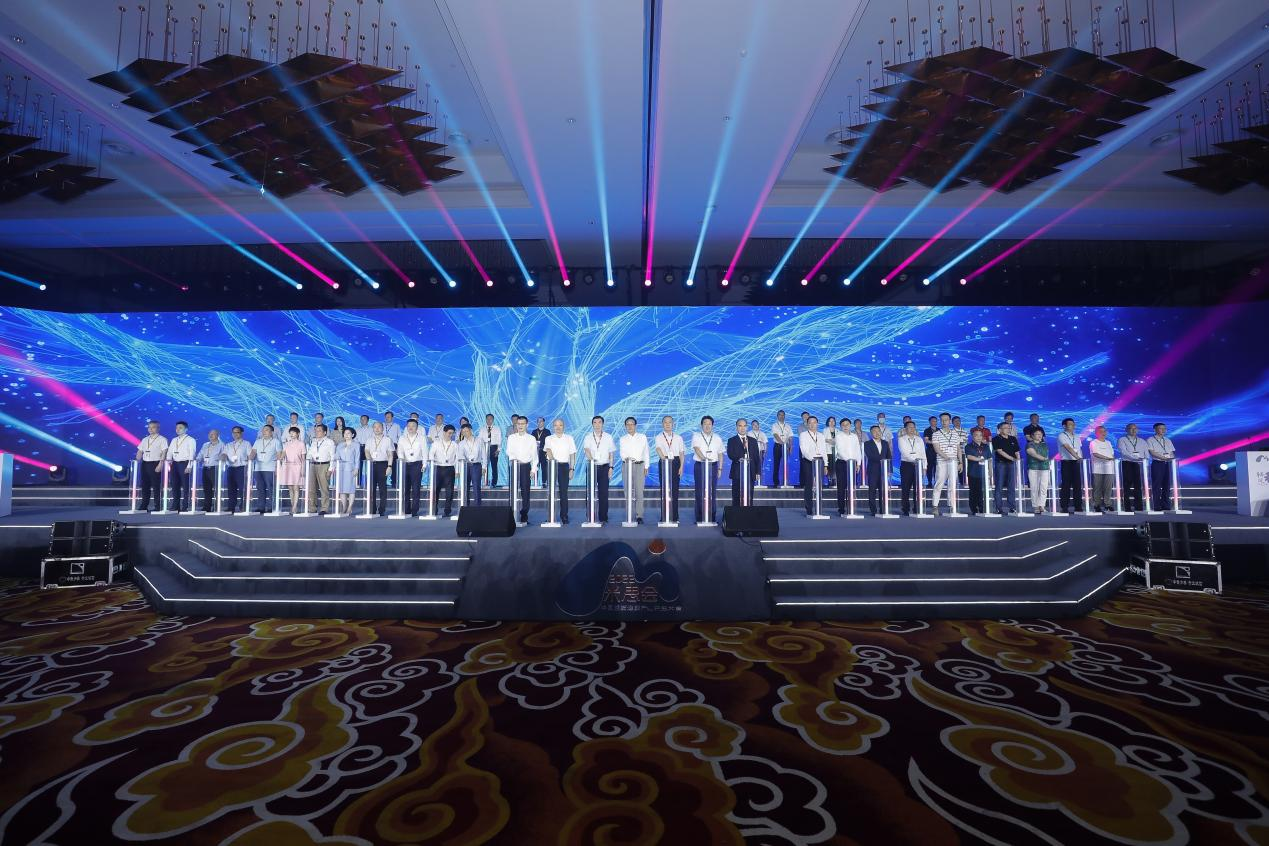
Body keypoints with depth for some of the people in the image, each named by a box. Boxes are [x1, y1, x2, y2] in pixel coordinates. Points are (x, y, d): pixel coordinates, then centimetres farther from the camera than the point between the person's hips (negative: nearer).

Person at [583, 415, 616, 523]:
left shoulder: (608, 437, 7)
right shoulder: (588, 438, 5)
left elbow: (611, 453, 8)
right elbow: (586, 449, -14)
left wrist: (611, 467, -1)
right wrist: (590, 458, -34)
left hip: (604, 467, 0)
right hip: (591, 467, 0)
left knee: (603, 493, -2)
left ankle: (603, 517, 5)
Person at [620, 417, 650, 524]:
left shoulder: (642, 437, 9)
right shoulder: (623, 439, 9)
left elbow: (646, 453, 11)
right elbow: (622, 453, -2)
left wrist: (646, 467, 7)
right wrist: (626, 458, -24)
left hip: (639, 465, -1)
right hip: (627, 466, 1)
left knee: (639, 491, -7)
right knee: (628, 492, 0)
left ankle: (639, 516, -3)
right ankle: (630, 516, 6)